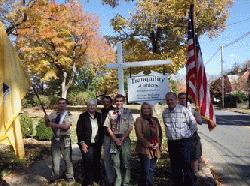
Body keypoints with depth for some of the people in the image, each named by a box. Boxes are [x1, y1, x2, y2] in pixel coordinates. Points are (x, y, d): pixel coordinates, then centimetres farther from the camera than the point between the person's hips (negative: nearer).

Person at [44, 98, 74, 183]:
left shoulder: (68, 114, -7)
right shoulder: (53, 113, 4)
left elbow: (66, 126, -21)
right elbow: (47, 125, 8)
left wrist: (54, 124, -23)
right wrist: (46, 119, -13)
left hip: (65, 139, -3)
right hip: (55, 139, 3)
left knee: (67, 158, 8)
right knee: (55, 159, 13)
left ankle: (69, 176, 24)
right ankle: (55, 175, 29)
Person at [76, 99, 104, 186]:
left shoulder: (99, 116, 7)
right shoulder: (83, 116, -3)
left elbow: (101, 129, 12)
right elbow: (79, 130, -5)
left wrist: (101, 141, 6)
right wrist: (82, 143, -11)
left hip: (97, 144, 4)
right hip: (87, 144, -3)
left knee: (97, 162, 10)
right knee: (88, 162, -6)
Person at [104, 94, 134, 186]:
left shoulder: (128, 112, 2)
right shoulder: (111, 113, 6)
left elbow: (130, 127, -3)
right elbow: (108, 127, 3)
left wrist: (122, 138, -11)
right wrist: (115, 139, -7)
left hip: (125, 139, -1)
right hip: (114, 139, 1)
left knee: (126, 162, 3)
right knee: (116, 163, 6)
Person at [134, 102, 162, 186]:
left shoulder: (155, 120, 15)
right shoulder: (139, 120, -1)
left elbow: (160, 133, 13)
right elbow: (139, 135, -9)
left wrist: (158, 143, -2)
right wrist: (148, 144, -14)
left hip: (155, 149, 5)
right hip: (144, 149, -5)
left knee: (151, 169, 11)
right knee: (146, 170, -6)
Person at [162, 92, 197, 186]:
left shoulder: (184, 110, -9)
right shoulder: (164, 113, 8)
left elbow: (193, 124, -3)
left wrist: (188, 134, 1)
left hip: (184, 142, -5)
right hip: (171, 142, 5)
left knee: (186, 166, -3)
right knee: (175, 167, 14)